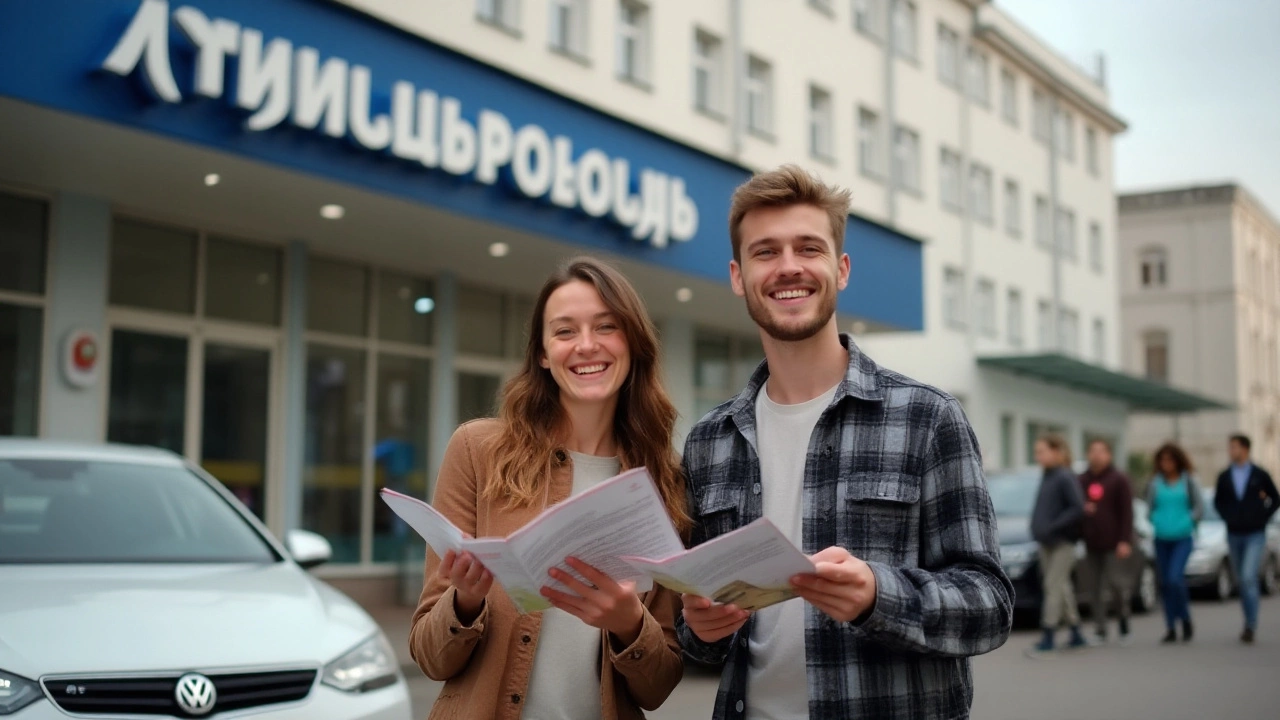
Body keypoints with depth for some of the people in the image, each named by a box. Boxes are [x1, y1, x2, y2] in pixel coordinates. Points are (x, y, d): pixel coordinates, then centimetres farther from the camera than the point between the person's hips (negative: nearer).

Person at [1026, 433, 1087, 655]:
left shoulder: (1066, 478, -14)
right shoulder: (1046, 477, 11)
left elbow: (1077, 508, -20)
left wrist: (1053, 527, -21)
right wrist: (1038, 528, 8)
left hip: (1062, 542, -8)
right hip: (1046, 542, 8)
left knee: (1054, 585, -8)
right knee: (1062, 587, 12)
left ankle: (1047, 637, -7)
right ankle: (1076, 634, 21)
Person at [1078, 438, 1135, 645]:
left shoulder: (1119, 480, 0)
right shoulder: (1082, 480, 12)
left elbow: (1127, 513, -5)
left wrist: (1125, 541, -13)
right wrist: (1082, 509, -6)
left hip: (1113, 543, -4)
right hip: (1090, 544, 4)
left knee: (1116, 583, -8)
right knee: (1096, 589, 4)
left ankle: (1123, 620, 14)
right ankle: (1100, 630, 7)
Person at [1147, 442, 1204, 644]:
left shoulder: (1188, 482, 1)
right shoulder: (1155, 483, 6)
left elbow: (1199, 508, 1)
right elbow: (1149, 508, 11)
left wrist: (1186, 523, -8)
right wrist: (1157, 522, -4)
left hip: (1183, 538, -3)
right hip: (1162, 539, 3)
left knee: (1175, 578, -18)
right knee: (1165, 583, 4)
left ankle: (1186, 620, 2)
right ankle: (1170, 629, 12)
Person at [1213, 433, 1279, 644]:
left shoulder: (1260, 475, -3)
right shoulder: (1224, 477, 4)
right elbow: (1218, 501, 16)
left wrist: (1263, 518, -2)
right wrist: (1228, 518, 3)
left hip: (1255, 535, -4)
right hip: (1234, 535, 4)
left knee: (1249, 578, -16)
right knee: (1241, 581, 10)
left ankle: (1250, 625, -12)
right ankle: (1250, 623, 21)